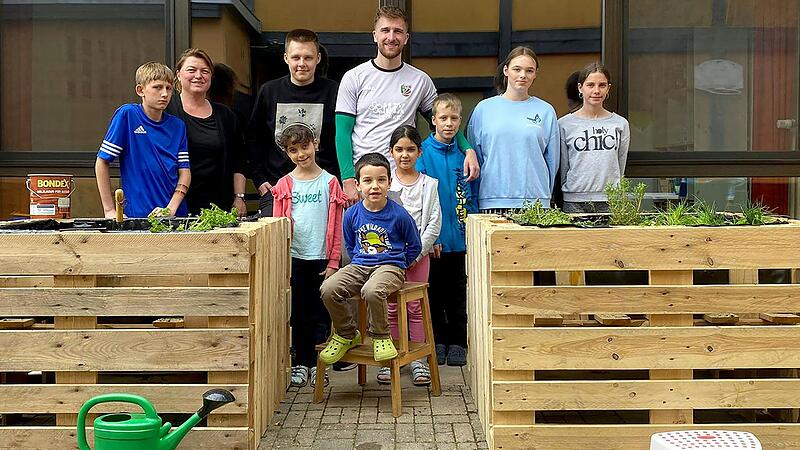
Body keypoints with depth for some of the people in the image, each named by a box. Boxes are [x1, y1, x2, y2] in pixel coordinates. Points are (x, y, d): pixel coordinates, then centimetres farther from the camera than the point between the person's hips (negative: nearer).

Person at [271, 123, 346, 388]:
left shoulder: (330, 182, 2)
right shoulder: (284, 185, 4)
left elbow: (336, 226, 1)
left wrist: (333, 261, -3)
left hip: (321, 257, -1)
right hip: (294, 257, 1)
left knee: (320, 313, 5)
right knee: (298, 314, 7)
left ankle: (317, 364, 15)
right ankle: (301, 363, 17)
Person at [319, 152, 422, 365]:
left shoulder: (399, 214, -6)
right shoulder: (352, 214, 4)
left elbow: (415, 246, 7)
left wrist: (397, 267, 6)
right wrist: (358, 263, 10)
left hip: (391, 266, -4)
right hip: (359, 265, 4)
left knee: (371, 291, -38)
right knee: (328, 289, -23)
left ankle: (381, 337, -10)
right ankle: (347, 334, 2)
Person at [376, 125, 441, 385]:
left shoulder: (429, 184, 4)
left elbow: (434, 223, 0)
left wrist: (416, 253, -9)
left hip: (418, 253, 0)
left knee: (416, 307, 3)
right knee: (390, 308, 3)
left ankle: (417, 359, 11)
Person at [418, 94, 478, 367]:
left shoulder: (465, 155, 5)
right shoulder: (423, 153, -5)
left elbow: (472, 198, 9)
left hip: (459, 239, 3)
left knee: (458, 292, 11)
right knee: (434, 291, 8)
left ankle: (458, 343, 21)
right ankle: (436, 342, 20)